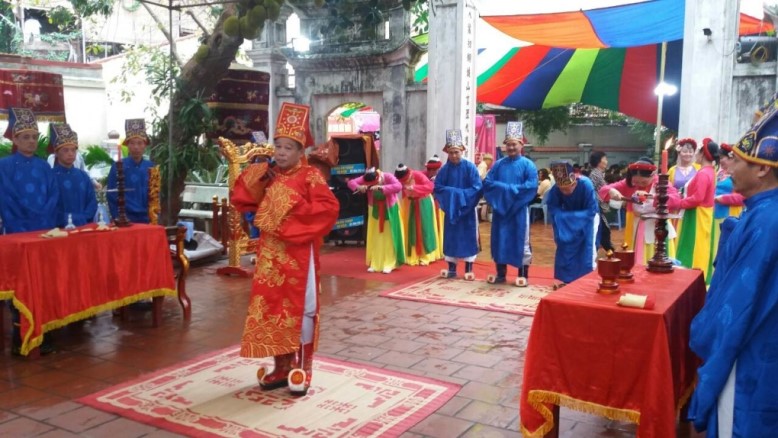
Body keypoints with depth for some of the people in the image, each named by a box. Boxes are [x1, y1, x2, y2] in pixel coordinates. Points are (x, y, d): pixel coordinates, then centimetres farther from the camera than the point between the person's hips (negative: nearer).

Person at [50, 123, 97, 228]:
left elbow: (92, 201, 10)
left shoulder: (83, 176, 13)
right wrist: (66, 221, -16)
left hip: (83, 226, 5)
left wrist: (84, 219, -6)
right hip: (60, 228, -4)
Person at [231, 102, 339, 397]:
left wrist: (297, 206, -21)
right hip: (270, 253, 6)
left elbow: (329, 208, -19)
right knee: (271, 308, 10)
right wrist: (254, 178, -4)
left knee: (300, 308, 2)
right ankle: (281, 366, 22)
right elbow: (240, 200, 10)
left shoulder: (310, 176, -8)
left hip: (298, 253, -6)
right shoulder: (267, 176, 10)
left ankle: (301, 368, 13)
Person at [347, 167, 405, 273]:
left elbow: (398, 186, -41)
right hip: (375, 211, 3)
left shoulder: (388, 177, -26)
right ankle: (375, 264, 11)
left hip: (389, 210, -3)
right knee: (375, 238, 5)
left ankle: (389, 264, 2)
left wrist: (381, 188, -49)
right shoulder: (366, 179, -16)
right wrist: (359, 187, -38)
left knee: (389, 238, -2)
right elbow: (351, 182, -16)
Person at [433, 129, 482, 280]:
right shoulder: (444, 169, 0)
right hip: (450, 209, 3)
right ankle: (451, 268, 17)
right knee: (450, 237, 8)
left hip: (467, 209, -3)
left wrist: (460, 194, -17)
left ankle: (468, 270, 11)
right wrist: (451, 193, -14)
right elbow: (437, 187, 0)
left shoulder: (470, 167, -8)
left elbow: (477, 188, -11)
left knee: (467, 237, 2)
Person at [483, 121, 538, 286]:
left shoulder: (528, 164, -1)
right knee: (500, 240, 8)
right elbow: (487, 183, 2)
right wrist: (503, 188, -15)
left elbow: (532, 186, -12)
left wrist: (511, 189, -17)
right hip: (499, 208, 4)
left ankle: (523, 274, 9)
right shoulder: (498, 164, 9)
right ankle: (500, 273, 19)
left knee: (520, 241, 1)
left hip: (519, 209, -3)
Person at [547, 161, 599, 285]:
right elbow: (553, 209, -15)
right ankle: (567, 280, 13)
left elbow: (591, 211, -29)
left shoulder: (586, 185, -36)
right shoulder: (554, 190, -29)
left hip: (587, 218, -3)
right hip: (568, 220, 3)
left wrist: (572, 216, -32)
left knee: (587, 249, -8)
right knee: (565, 250, 1)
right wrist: (565, 217, -31)